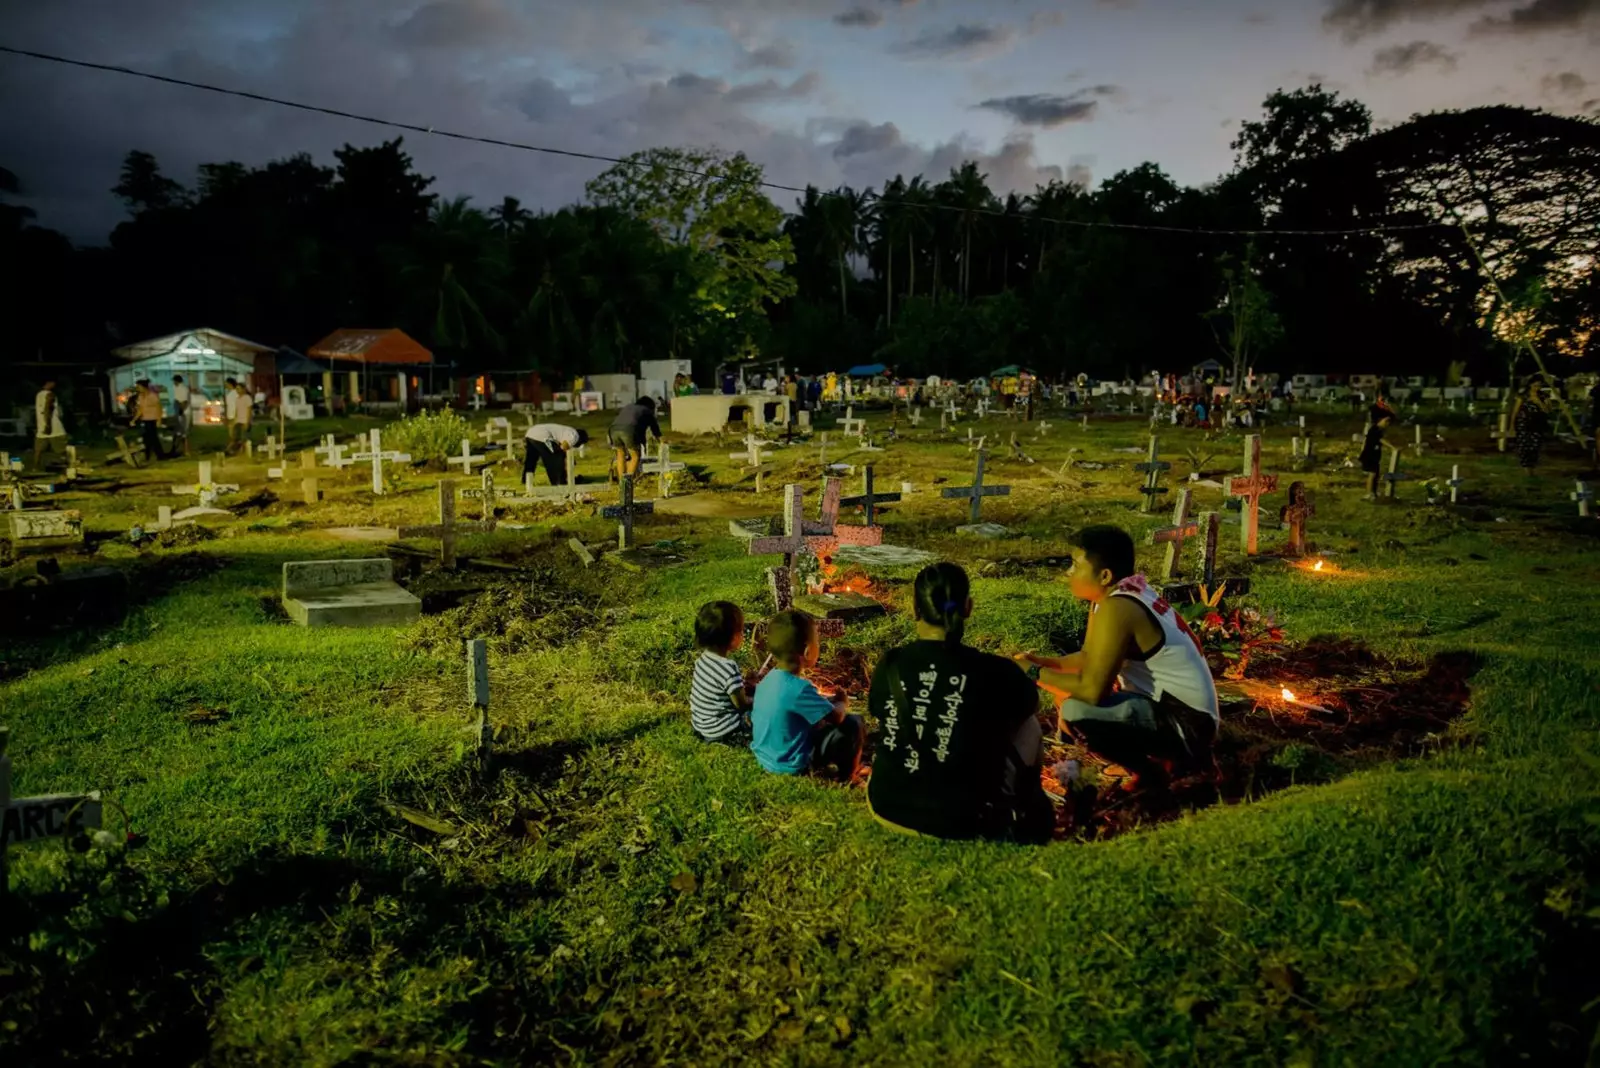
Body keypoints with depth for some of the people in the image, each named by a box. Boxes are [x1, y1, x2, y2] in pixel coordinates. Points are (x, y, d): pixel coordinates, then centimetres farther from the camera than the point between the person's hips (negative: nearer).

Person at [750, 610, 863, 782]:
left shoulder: (771, 678, -2)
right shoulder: (799, 689, -27)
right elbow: (836, 717, -18)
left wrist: (829, 701, 12)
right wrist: (842, 703, 3)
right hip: (791, 765, -9)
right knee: (853, 725, -5)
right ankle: (845, 776, 13)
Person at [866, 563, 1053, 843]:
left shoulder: (890, 666, -8)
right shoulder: (996, 672, -15)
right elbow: (1030, 708, 8)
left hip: (887, 808, 3)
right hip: (963, 820, -3)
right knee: (1028, 726, 17)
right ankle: (1026, 811, 35)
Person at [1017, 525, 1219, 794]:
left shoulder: (1116, 609, -24)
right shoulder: (1120, 594, 6)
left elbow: (1092, 689, -28)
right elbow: (1090, 659, 15)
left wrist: (1037, 676, -16)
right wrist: (1044, 663, 0)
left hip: (1185, 722, -10)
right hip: (1167, 708, 10)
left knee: (1076, 712, -28)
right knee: (1072, 696, 18)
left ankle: (1149, 772, -2)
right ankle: (1172, 755, 17)